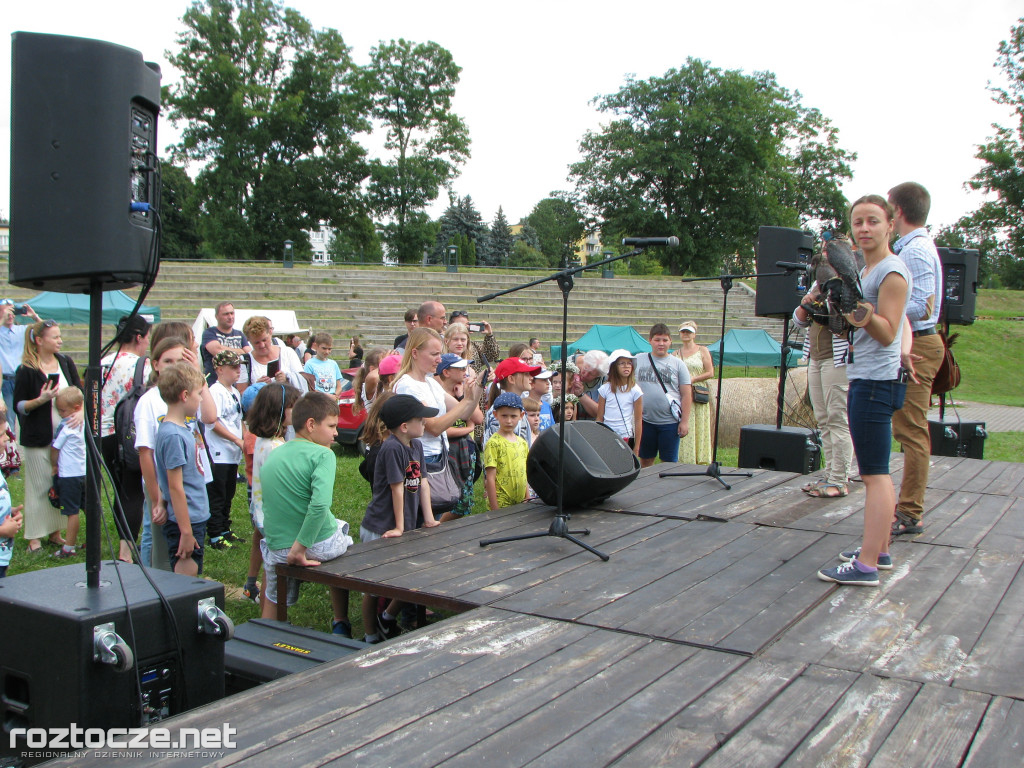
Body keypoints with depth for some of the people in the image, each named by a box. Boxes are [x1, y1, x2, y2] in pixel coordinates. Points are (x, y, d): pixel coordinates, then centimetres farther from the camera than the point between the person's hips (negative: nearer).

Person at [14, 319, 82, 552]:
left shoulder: (65, 362, 5)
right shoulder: (26, 371, -9)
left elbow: (79, 392, 6)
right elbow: (18, 406, -6)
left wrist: (80, 411, -13)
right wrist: (41, 399, -22)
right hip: (37, 439, -5)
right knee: (38, 486, 1)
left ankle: (55, 532, 21)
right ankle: (34, 537, 11)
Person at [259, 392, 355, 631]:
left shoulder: (272, 456, 8)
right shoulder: (322, 454, -13)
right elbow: (320, 504, -27)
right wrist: (300, 547, -23)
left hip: (278, 549, 4)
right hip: (320, 545, -4)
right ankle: (340, 625, 37)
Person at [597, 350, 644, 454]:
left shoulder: (635, 391, 0)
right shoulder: (605, 389, 4)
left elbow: (638, 420, 2)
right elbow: (599, 418, 8)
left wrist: (636, 447, 0)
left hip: (626, 437, -1)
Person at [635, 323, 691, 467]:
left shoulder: (678, 364, 2)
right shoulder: (638, 361, 6)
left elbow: (686, 395, 0)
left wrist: (685, 421, -6)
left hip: (670, 422, -2)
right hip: (645, 421, 2)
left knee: (669, 463, 4)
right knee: (645, 461, 12)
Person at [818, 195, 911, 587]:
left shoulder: (892, 271, -11)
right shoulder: (865, 270, 17)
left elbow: (887, 333, -17)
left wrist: (865, 317, -33)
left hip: (877, 382, -10)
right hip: (864, 379, 10)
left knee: (875, 474, -10)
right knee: (876, 472, 14)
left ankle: (867, 566, -9)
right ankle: (879, 550, 23)